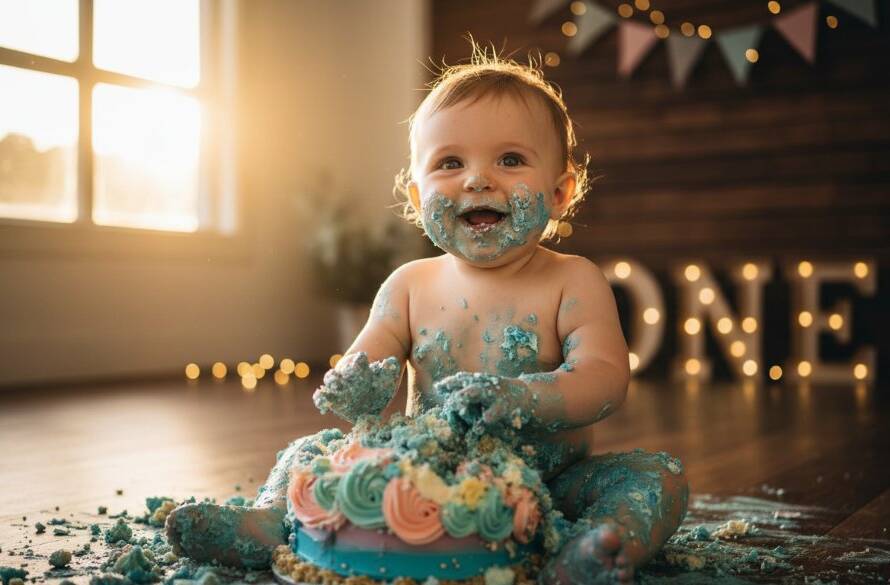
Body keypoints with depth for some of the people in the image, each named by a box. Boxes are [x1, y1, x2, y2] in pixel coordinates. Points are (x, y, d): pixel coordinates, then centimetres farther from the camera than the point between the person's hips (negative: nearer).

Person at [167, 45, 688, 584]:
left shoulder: (573, 283, -5)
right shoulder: (409, 287, 4)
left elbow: (605, 377, -19)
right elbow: (365, 360, 0)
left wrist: (523, 399, -41)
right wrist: (356, 387, -28)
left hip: (548, 484, -2)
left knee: (660, 476, -26)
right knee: (309, 453, 0)